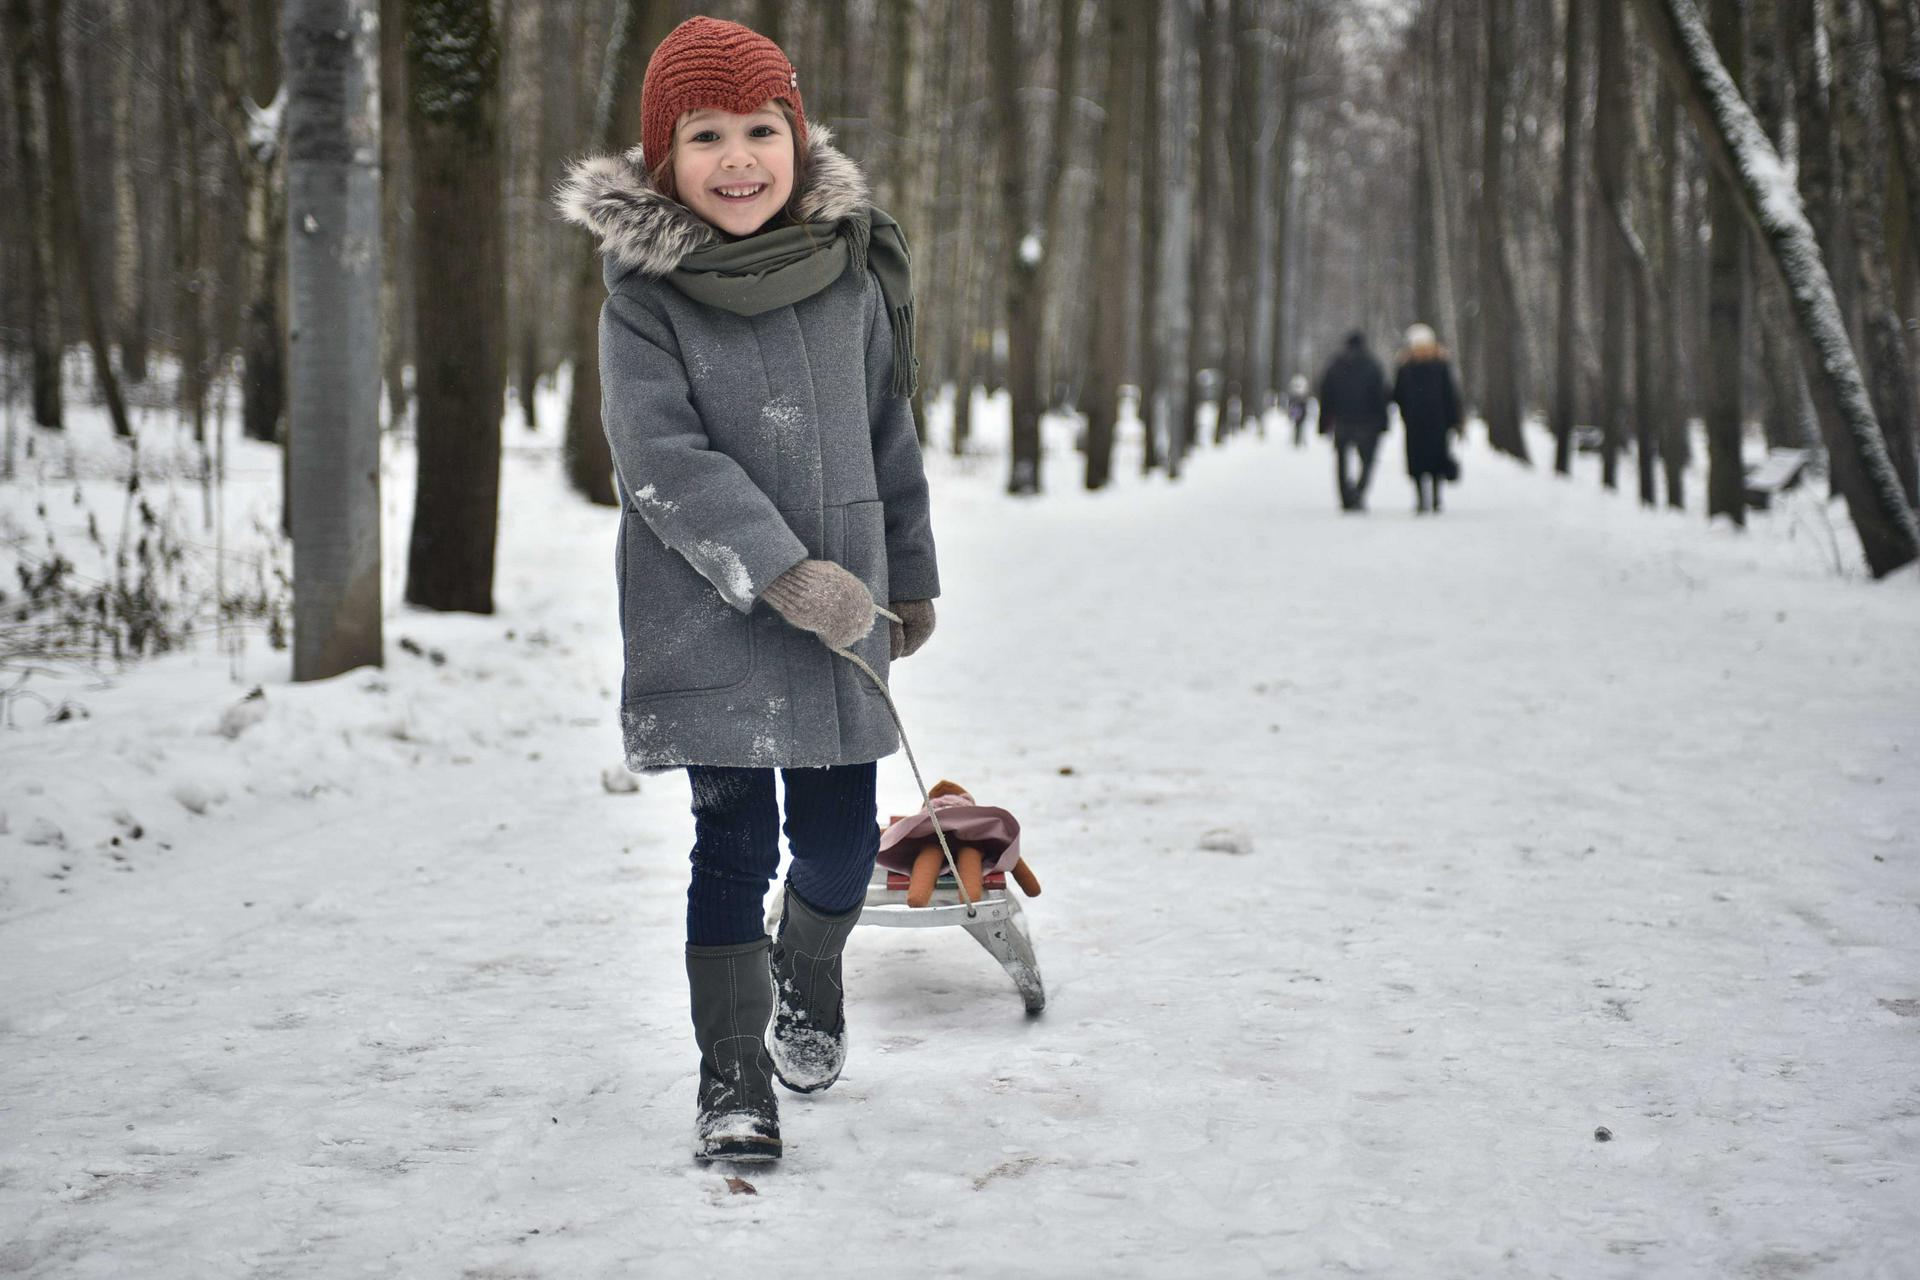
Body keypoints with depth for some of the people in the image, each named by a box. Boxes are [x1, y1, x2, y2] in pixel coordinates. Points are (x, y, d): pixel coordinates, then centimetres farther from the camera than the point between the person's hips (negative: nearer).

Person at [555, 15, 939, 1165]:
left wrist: (912, 576, 21)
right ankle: (734, 1079, 9)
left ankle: (808, 982, 39)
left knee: (840, 836, 6)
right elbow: (664, 458, -15)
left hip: (841, 609, 4)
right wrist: (780, 572, -23)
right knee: (733, 843, -4)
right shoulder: (645, 296, -7)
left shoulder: (851, 274, 5)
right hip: (709, 613, -3)